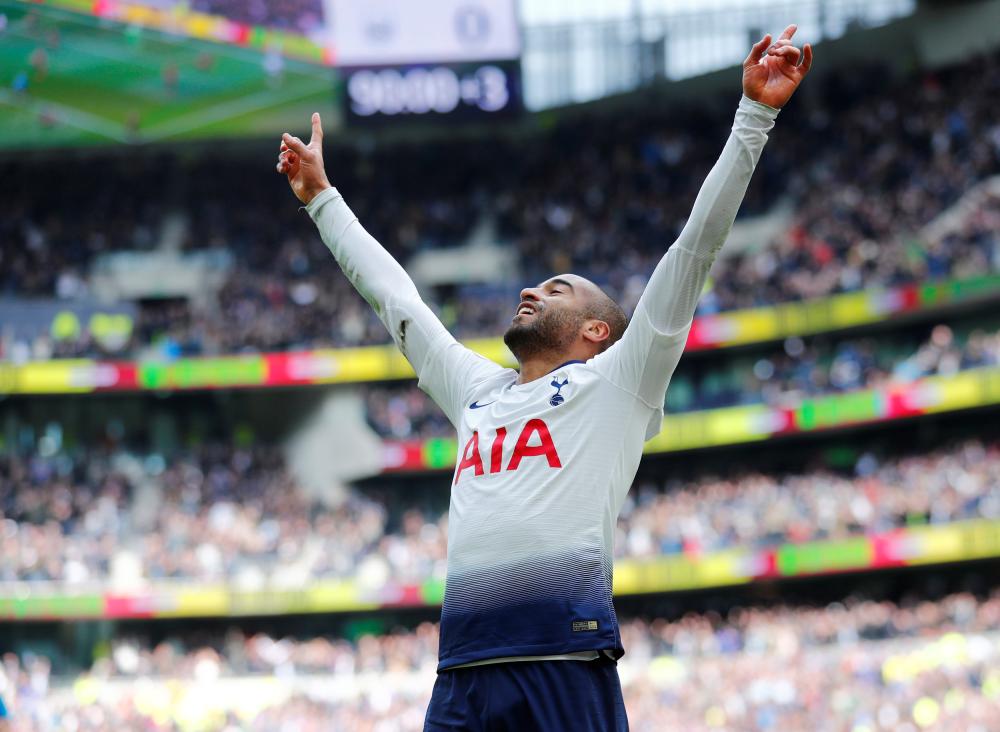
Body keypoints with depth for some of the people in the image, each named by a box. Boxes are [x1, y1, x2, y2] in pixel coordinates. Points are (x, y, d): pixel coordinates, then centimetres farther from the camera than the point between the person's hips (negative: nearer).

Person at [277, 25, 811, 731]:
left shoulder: (614, 382, 13)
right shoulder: (478, 390, 28)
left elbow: (696, 247, 8)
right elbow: (394, 296, 39)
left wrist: (754, 113, 4)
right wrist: (322, 198, 47)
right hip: (463, 669, 5)